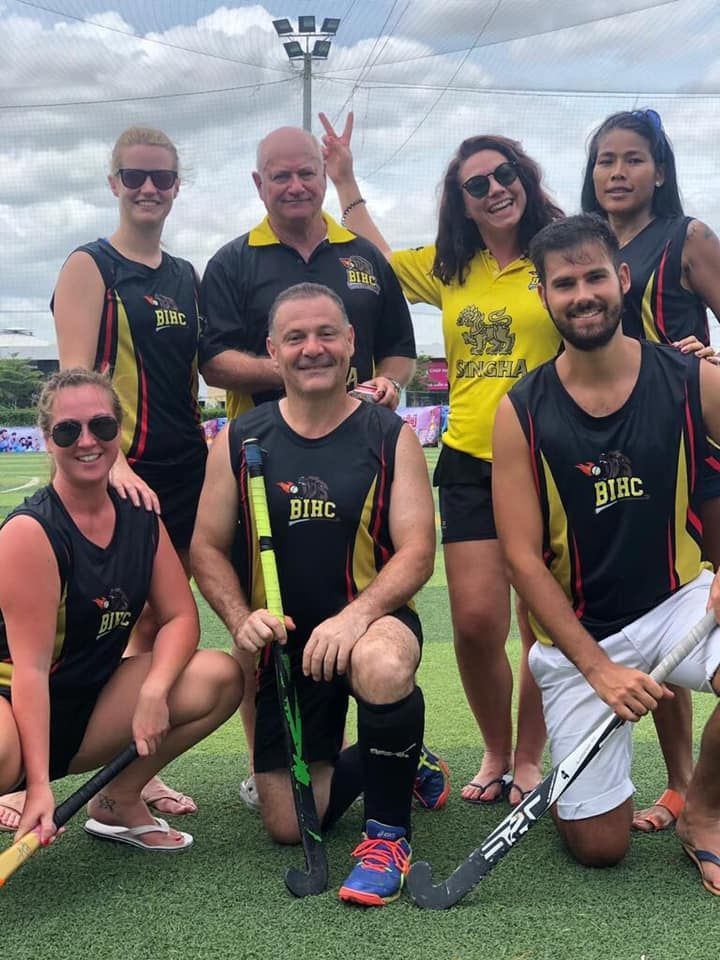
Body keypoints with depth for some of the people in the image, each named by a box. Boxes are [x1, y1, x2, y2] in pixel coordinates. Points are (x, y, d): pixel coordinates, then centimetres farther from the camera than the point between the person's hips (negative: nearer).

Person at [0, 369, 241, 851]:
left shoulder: (140, 517, 1)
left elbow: (180, 616, 0)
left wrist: (154, 690, -20)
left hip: (88, 711, 7)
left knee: (220, 677, -10)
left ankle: (119, 803, 7)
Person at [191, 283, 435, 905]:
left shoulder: (391, 437, -5)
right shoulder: (239, 441, 1)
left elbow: (416, 551, -12)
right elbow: (207, 549, 4)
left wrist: (357, 615, -29)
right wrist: (242, 619, -14)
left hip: (372, 620, -2)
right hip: (284, 639, 3)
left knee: (383, 665, -41)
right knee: (288, 825, 2)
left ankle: (389, 832, -14)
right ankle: (363, 764, 36)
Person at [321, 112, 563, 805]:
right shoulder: (449, 268, 11)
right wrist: (344, 181, 25)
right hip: (469, 466, 3)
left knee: (546, 626, 6)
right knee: (475, 624, 0)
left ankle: (529, 758, 24)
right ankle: (495, 753, 23)